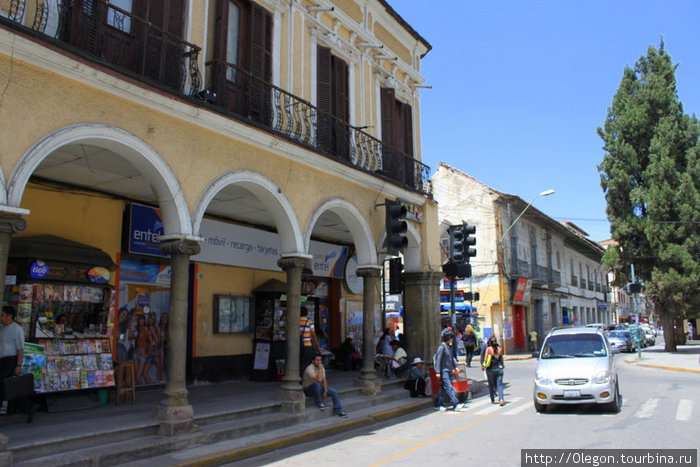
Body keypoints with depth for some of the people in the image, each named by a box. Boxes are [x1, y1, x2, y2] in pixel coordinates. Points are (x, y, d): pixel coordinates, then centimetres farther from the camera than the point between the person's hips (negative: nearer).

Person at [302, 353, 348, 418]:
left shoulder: (321, 368, 0)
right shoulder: (310, 369, -25)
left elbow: (324, 380, -3)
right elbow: (319, 380, -36)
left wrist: (325, 391, -17)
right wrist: (320, 369, -30)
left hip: (318, 388, 7)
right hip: (308, 389, -7)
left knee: (334, 392, -11)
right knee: (317, 383, -39)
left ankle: (338, 410, -6)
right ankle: (319, 403, -22)